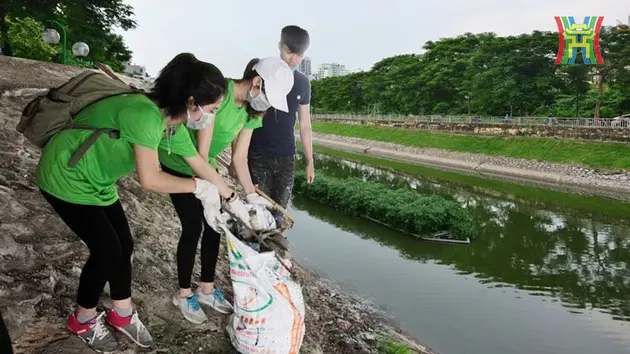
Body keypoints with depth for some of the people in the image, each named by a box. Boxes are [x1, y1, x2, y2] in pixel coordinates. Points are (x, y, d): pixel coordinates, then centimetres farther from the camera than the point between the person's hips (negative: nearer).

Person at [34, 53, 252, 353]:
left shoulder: (174, 125, -5)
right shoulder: (146, 114, -34)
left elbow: (201, 165, 6)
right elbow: (150, 180, -34)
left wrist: (232, 199, 10)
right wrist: (198, 187, -22)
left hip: (97, 181, 8)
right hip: (67, 179, -8)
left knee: (123, 245, 8)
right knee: (106, 250, -5)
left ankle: (123, 314, 27)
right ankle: (83, 320, 19)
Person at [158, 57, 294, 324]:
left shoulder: (250, 111, -8)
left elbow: (239, 158, -4)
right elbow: (201, 153, -31)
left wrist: (251, 195, -14)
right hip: (179, 165, -7)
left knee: (214, 225, 7)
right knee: (193, 228, -3)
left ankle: (207, 289, 25)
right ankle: (184, 294, 17)